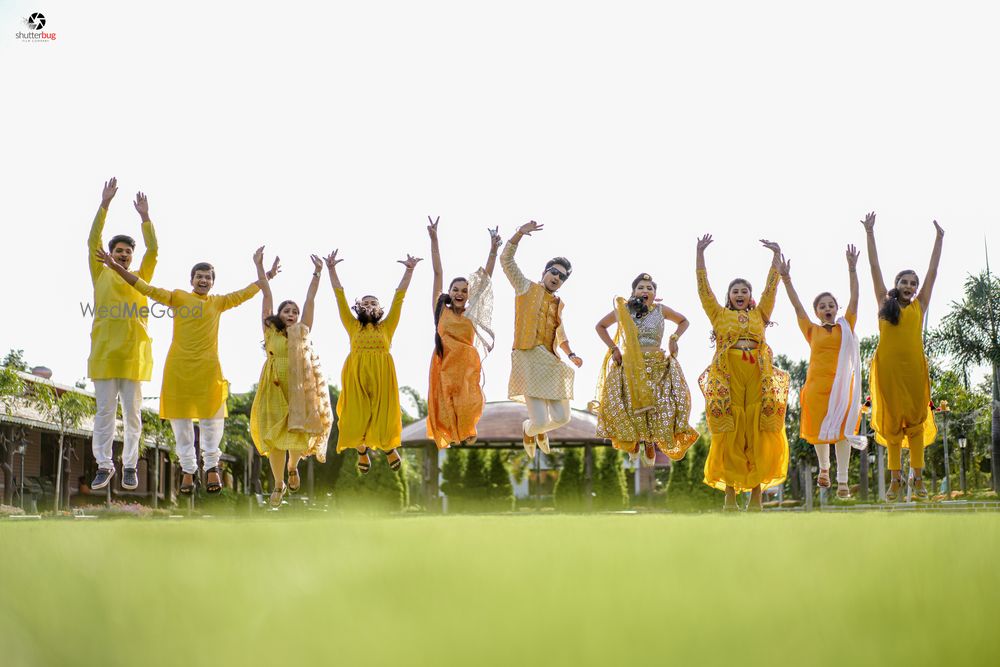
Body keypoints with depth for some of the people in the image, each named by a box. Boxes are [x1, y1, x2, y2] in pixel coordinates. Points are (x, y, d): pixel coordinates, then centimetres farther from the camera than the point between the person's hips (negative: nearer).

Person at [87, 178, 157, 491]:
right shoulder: (101, 275, 10)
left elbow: (153, 250, 2)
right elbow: (93, 242, 1)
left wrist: (145, 216, -4)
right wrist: (104, 205, -5)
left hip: (133, 352, 1)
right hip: (104, 352, -1)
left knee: (132, 412, 2)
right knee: (104, 411, 0)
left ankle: (130, 466, 7)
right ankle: (104, 466, 3)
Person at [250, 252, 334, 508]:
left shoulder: (303, 331, 10)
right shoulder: (271, 330, 8)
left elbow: (310, 300, 8)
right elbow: (267, 296, 6)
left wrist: (317, 273, 7)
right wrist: (260, 268, 5)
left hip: (300, 389, 0)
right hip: (274, 389, 0)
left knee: (300, 433, -5)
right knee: (274, 435, -1)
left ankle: (293, 468, 28)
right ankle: (278, 484, 16)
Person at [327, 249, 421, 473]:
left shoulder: (386, 326, 16)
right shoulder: (353, 326, 17)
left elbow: (399, 297, 14)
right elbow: (340, 296, 14)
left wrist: (409, 271, 10)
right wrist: (331, 270, 10)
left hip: (382, 373, 0)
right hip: (356, 372, 0)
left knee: (383, 411, -3)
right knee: (358, 414, 1)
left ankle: (389, 446, 22)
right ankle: (362, 451, 23)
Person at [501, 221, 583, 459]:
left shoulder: (558, 304, 19)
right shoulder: (527, 288, 5)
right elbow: (506, 260, -5)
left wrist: (571, 355, 13)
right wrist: (520, 234, -16)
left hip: (551, 364, 6)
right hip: (529, 360, -6)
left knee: (561, 418, 1)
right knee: (539, 421, -14)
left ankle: (540, 429, 38)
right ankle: (528, 429, 25)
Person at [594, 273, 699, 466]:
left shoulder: (661, 310, 4)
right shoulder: (623, 310, 3)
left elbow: (684, 321, 20)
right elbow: (600, 326, 15)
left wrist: (674, 338, 4)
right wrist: (613, 348, 4)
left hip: (657, 367, 0)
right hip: (629, 366, 0)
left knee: (661, 404, -15)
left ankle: (650, 442, 1)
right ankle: (633, 440, 11)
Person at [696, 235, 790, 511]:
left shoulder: (759, 315, 17)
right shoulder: (720, 315, 13)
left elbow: (771, 287, 13)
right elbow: (703, 287, 8)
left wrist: (776, 256, 7)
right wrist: (700, 254, 3)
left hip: (758, 378, 1)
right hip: (727, 378, -1)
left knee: (758, 433, -2)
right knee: (729, 434, -4)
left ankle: (756, 493, 1)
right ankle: (730, 494, -2)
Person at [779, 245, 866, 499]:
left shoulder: (845, 327, 9)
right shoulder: (812, 331, 9)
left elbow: (854, 301, 3)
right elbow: (797, 306, 4)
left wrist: (852, 270, -5)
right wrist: (786, 279, -4)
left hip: (842, 384, -1)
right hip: (817, 384, 1)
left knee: (841, 430, -4)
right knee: (819, 430, 8)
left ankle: (843, 481, -5)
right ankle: (824, 468, 33)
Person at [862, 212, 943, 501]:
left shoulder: (919, 305, 11)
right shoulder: (885, 304, 11)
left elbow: (932, 272, 14)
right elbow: (875, 269, 12)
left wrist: (939, 239, 15)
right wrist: (870, 234, 12)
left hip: (913, 368, 0)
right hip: (888, 367, 0)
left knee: (916, 420, 1)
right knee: (892, 421, 3)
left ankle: (918, 479, 1)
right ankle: (895, 479, 5)